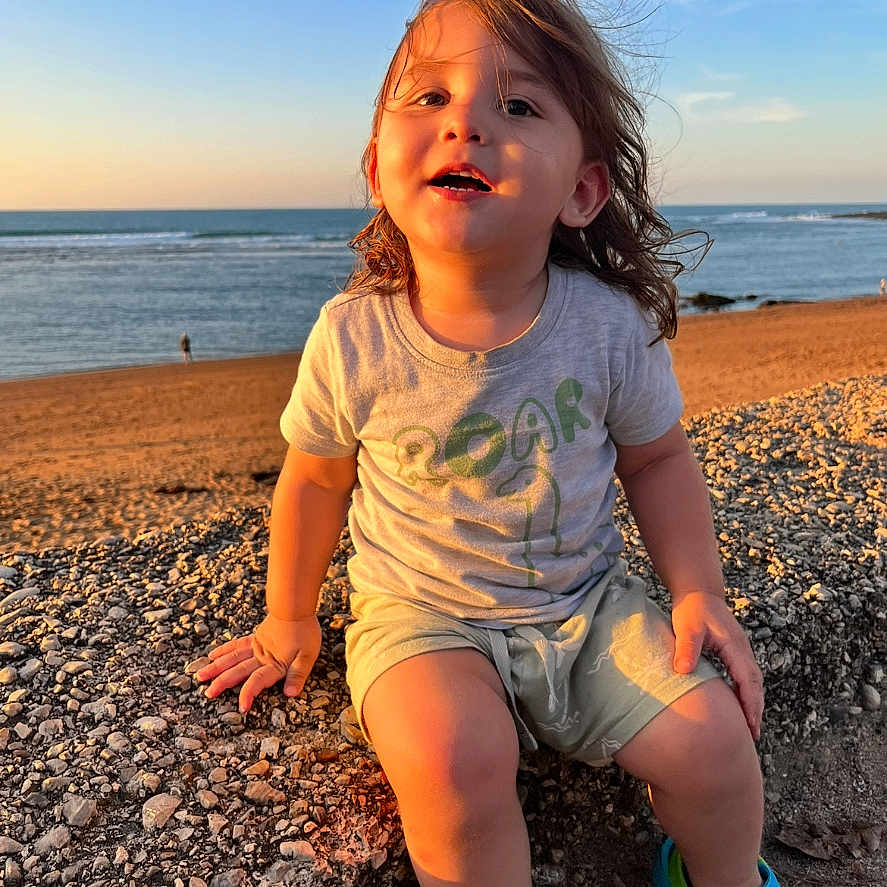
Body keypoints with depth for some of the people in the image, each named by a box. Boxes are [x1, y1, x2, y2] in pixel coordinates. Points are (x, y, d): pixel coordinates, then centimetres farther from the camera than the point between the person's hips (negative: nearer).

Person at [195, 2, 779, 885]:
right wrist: (289, 621, 11)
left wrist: (699, 593, -4)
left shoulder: (612, 326, -13)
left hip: (588, 603, 2)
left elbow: (656, 458, 5)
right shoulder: (352, 339, -15)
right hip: (421, 615, -1)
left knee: (711, 736, -10)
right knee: (453, 758, -29)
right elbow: (315, 480, 1)